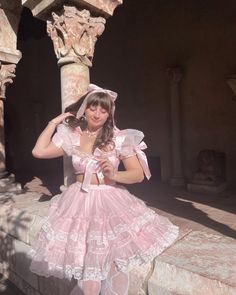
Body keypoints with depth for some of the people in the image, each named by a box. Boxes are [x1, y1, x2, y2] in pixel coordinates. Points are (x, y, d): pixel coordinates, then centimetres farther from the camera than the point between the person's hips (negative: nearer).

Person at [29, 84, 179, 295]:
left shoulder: (119, 138, -3)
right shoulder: (72, 136, 5)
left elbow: (138, 174, -3)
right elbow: (39, 151, 1)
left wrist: (114, 174, -22)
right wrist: (54, 122, 5)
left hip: (111, 202, -1)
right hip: (81, 203, 2)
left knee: (116, 266, -3)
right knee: (88, 268, -1)